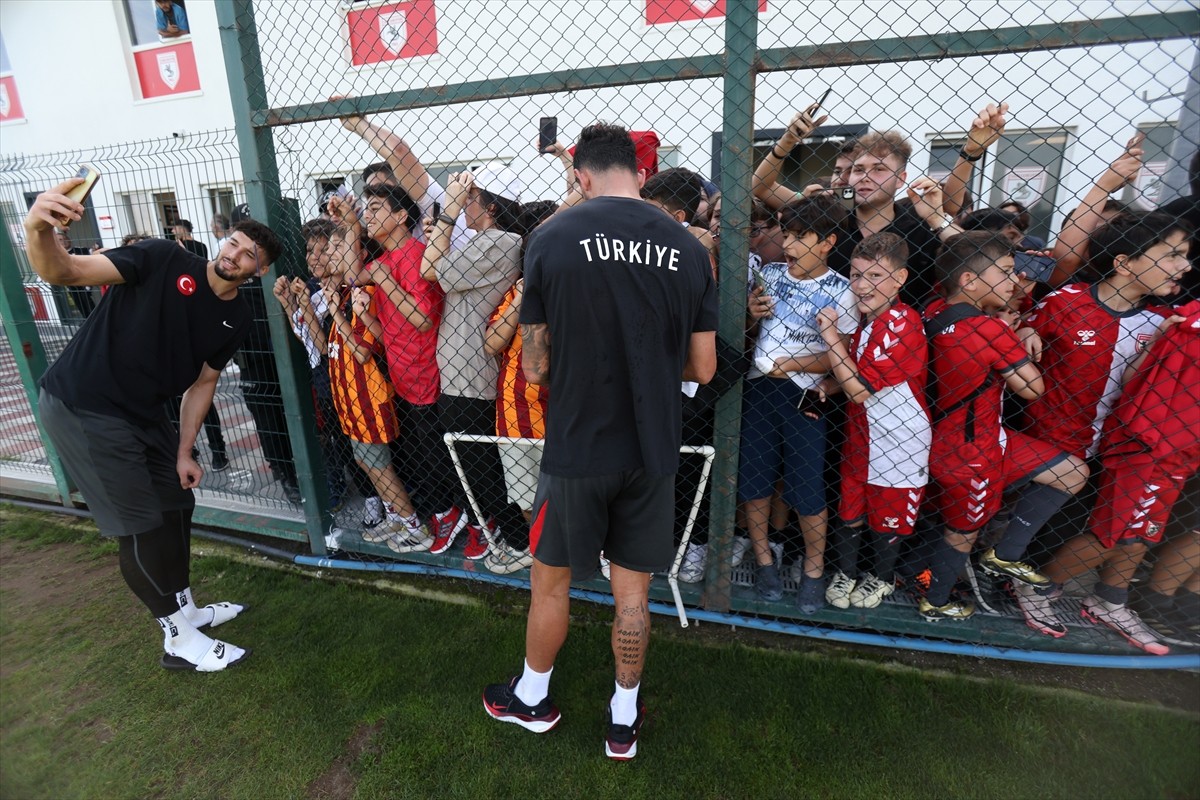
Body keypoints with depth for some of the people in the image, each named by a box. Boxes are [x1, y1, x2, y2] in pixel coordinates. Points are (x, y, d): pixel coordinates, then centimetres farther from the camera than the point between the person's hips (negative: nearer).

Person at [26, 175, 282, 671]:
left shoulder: (236, 319, 2)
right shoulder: (163, 260, -13)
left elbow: (203, 382, 6)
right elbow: (64, 272, -22)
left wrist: (183, 452, 3)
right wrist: (38, 231, -45)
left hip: (143, 416, 7)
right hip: (81, 407, -7)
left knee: (177, 503, 15)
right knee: (141, 527, -3)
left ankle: (185, 609, 36)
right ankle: (180, 642, 12)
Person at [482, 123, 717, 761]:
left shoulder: (550, 240, -10)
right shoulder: (688, 249, -2)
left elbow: (534, 368, -6)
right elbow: (703, 368, 2)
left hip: (577, 448, -2)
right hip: (652, 450, 3)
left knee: (550, 580, 20)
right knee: (632, 592, 18)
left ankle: (532, 698, 43)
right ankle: (623, 720, 38)